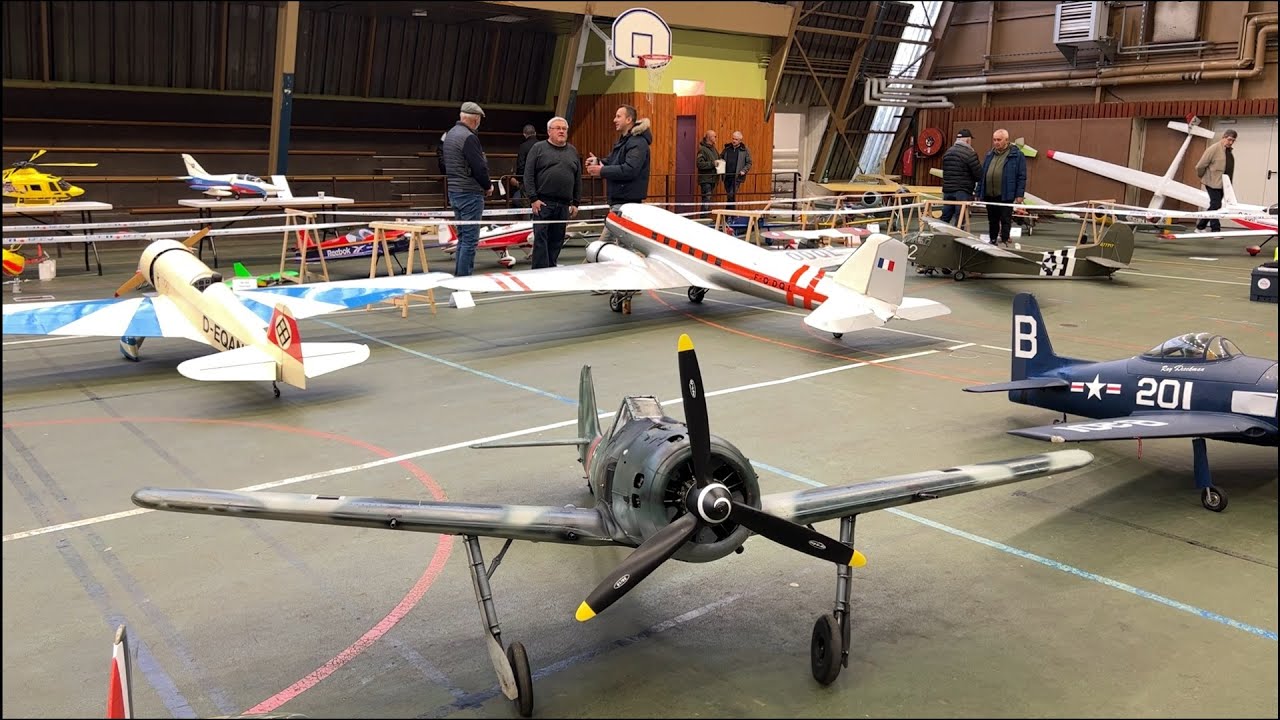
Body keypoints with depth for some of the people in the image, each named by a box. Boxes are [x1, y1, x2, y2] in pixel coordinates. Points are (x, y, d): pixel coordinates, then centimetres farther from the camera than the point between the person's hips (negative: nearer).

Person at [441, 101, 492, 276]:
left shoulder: (449, 134, 13)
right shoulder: (469, 138, -17)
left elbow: (444, 161, 20)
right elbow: (479, 167, -20)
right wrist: (487, 187, -2)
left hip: (454, 191, 10)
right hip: (470, 193, -10)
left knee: (463, 237, 17)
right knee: (470, 239, -6)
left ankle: (458, 275, 21)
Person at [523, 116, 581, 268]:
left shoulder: (573, 151, 16)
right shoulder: (538, 149, 3)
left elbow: (578, 179, 17)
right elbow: (528, 175, -2)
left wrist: (575, 203, 10)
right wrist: (533, 199, -10)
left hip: (564, 205, 4)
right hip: (542, 203, -4)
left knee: (557, 240, 7)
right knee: (541, 238, -7)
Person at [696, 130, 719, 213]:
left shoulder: (713, 149, 15)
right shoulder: (703, 149, -11)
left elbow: (718, 159, 26)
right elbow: (700, 164, -19)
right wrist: (712, 163, -21)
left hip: (712, 178, 9)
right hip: (705, 179, -9)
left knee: (708, 200, 11)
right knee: (706, 199, -11)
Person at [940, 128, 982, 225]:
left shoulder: (948, 152, 11)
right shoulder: (970, 153, -10)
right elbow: (979, 174, -10)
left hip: (947, 189, 6)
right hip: (963, 191, -6)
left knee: (945, 218, 13)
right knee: (960, 220, -4)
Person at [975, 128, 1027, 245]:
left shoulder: (1016, 154, -3)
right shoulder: (990, 154, 13)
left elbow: (1022, 176, -5)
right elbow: (982, 174, 15)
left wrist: (1019, 194, -11)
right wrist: (979, 192, 11)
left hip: (1005, 195, -5)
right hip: (989, 195, 6)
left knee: (1005, 221, -2)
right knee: (992, 221, 13)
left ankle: (1004, 242, 0)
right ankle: (992, 242, 22)